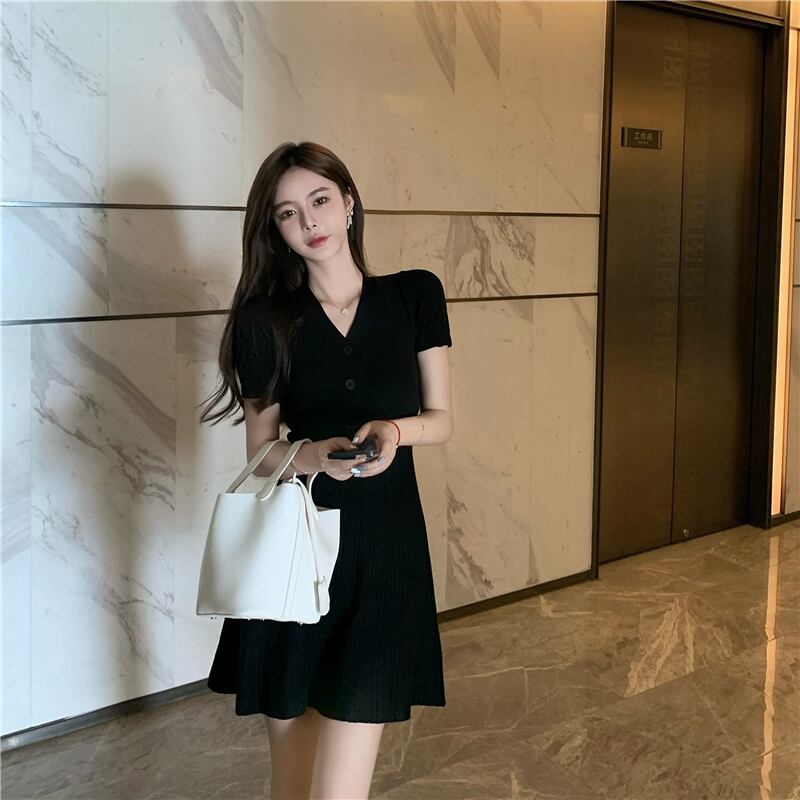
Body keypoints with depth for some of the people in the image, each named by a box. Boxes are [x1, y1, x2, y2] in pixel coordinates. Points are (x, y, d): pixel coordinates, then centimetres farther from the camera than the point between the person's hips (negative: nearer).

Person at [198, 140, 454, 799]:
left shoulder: (416, 295, 2)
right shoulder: (267, 321, 1)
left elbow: (441, 420, 5)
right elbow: (261, 453, 2)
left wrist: (394, 430, -16)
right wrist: (316, 454, -19)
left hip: (385, 548, 0)